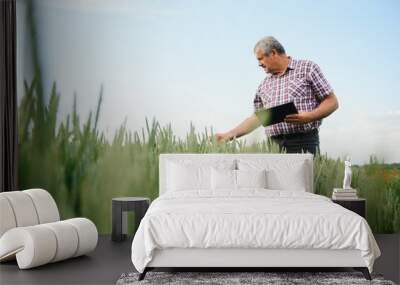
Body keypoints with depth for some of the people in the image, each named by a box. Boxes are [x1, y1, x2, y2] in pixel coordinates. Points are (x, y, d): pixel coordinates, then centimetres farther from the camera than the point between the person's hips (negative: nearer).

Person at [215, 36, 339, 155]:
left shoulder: (307, 68, 5)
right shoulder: (264, 85, 19)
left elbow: (332, 102, 2)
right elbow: (257, 118, 23)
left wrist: (309, 117, -14)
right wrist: (228, 135, 16)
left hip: (304, 143, -4)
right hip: (275, 147, 4)